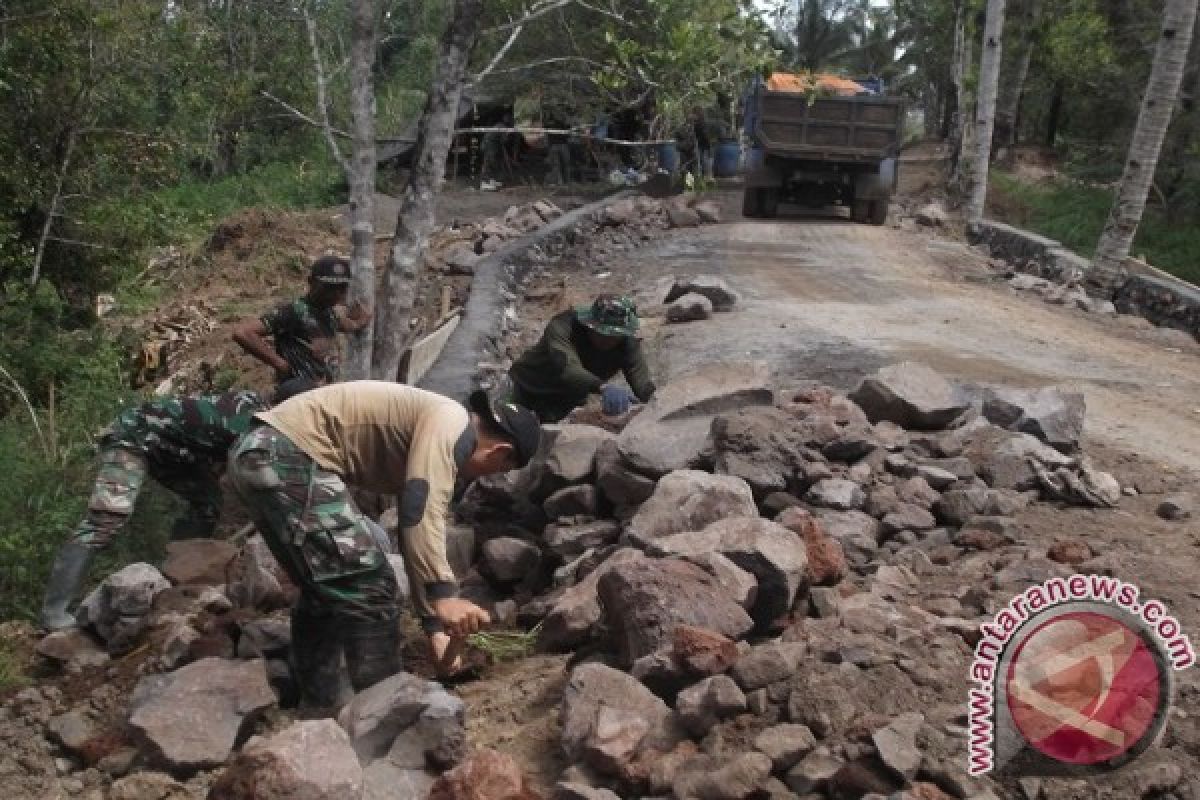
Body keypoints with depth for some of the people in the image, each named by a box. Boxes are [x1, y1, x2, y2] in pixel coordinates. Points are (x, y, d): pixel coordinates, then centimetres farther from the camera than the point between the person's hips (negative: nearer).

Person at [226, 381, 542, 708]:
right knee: (369, 589, -5)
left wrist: (434, 626, 27)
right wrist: (444, 594, -27)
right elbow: (422, 511, -22)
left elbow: (417, 537, 27)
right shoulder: (451, 422, -6)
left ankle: (317, 712, 32)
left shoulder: (428, 437, 23)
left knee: (325, 592, 22)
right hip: (287, 457, -11)